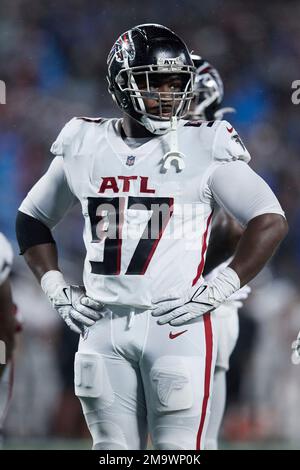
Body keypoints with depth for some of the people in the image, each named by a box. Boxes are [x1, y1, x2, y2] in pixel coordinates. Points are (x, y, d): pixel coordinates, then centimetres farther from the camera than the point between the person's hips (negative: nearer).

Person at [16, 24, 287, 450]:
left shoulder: (205, 148, -5)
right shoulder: (83, 146, 7)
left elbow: (270, 221, -6)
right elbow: (33, 218, 21)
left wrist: (216, 291, -11)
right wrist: (57, 290, 10)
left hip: (176, 324, -4)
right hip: (104, 327, 4)